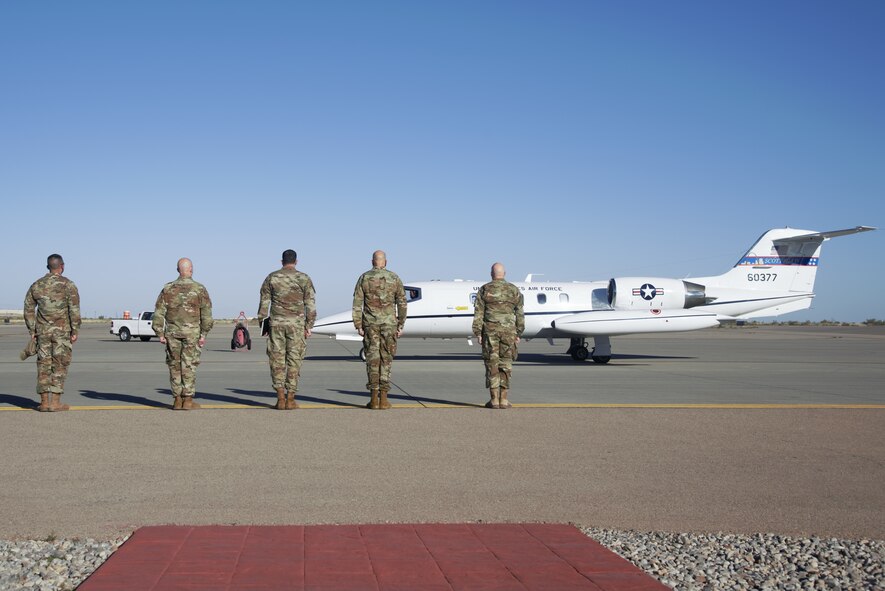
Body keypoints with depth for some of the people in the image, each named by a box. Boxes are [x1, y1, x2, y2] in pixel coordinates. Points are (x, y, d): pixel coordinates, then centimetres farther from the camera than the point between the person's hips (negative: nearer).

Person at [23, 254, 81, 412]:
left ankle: (44, 402, 8)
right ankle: (55, 402, -2)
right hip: (62, 331, -4)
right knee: (59, 365, 0)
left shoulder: (36, 285, 7)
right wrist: (75, 332, -6)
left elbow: (28, 309, 8)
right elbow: (74, 310, -11)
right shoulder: (68, 285, -6)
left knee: (44, 365, 8)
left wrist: (32, 331, 12)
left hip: (43, 331, 4)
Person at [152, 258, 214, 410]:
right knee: (189, 366, 2)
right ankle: (188, 400, 2)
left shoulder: (168, 289, 4)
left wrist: (160, 333, 5)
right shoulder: (199, 289, -2)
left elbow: (158, 313, 1)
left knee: (175, 366, 9)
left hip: (172, 333, 2)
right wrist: (204, 334, -2)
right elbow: (207, 314, -6)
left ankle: (178, 400, 12)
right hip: (192, 333, -2)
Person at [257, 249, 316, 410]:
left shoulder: (272, 278, 5)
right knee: (294, 360, 3)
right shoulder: (304, 279, 1)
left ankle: (280, 398, 1)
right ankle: (290, 399, 1)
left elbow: (264, 303, 5)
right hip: (296, 324, -1)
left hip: (276, 324, 1)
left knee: (277, 360, 5)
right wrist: (309, 326, 2)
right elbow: (311, 304, -2)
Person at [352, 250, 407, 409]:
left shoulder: (364, 278, 1)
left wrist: (358, 326, 0)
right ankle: (383, 399, 1)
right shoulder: (395, 278, 2)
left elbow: (357, 304, -2)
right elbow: (402, 303, 1)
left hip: (370, 324, 0)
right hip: (389, 323, 0)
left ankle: (374, 398, 1)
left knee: (372, 360, 3)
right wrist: (401, 326, 5)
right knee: (386, 360, 4)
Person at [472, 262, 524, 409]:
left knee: (492, 364, 2)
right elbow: (520, 314, 6)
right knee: (506, 364, 5)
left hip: (490, 331, -1)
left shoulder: (484, 290, 2)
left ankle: (494, 400, 0)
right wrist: (518, 333, 11)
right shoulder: (514, 290, 7)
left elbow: (478, 313, -2)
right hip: (509, 331, 1)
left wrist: (478, 333, 0)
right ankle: (504, 400, 4)